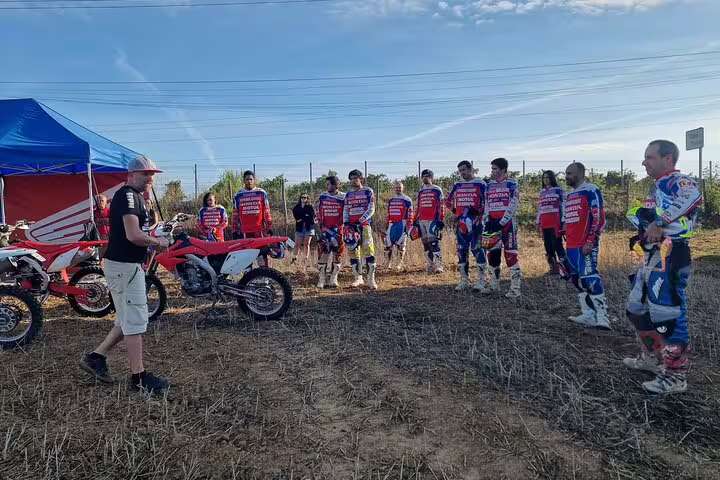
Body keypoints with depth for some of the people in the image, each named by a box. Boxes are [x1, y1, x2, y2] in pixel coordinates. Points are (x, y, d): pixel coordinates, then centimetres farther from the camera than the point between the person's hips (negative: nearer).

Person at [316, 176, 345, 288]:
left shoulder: (343, 197, -1)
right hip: (325, 230, 1)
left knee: (337, 255, 4)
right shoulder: (322, 196, 7)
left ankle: (334, 279, 14)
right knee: (322, 255, -5)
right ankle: (321, 279, 2)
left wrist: (337, 226, -10)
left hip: (338, 230, -1)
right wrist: (320, 225, 0)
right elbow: (319, 212, 10)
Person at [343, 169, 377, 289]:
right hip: (351, 226, 5)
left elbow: (371, 209, -4)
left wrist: (360, 221, -14)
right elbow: (345, 211, 16)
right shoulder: (348, 194, 17)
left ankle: (371, 279, -7)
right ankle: (358, 278, 14)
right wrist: (346, 223, -1)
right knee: (353, 252, 4)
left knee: (368, 251, -12)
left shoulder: (368, 191, 3)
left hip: (364, 225, -5)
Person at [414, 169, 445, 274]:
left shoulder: (437, 190, 0)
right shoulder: (421, 192, 18)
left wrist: (441, 220, -12)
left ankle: (438, 266, -10)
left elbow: (441, 206, -4)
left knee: (434, 243, -14)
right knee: (426, 244, 7)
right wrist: (415, 220, 19)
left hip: (433, 220, -6)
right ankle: (429, 266, 14)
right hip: (422, 220, 7)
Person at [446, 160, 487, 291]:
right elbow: (449, 202, 21)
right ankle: (464, 281, 15)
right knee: (461, 251, 7)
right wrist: (457, 212, 9)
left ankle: (482, 281, 2)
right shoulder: (457, 186, 14)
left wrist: (477, 212, -16)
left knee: (478, 250, -7)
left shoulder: (480, 184, -1)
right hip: (461, 223, 5)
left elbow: (487, 203, -4)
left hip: (476, 223, -5)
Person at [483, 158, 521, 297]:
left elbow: (512, 206, -11)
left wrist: (501, 223, -16)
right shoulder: (489, 185, 13)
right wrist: (487, 221, 0)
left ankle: (515, 288, -3)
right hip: (492, 223, 6)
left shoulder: (511, 184, -4)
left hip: (507, 223, -6)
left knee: (511, 255, -8)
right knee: (492, 254, 10)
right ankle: (494, 284, 23)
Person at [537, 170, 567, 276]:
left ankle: (564, 267, -8)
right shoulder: (542, 192, 17)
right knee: (548, 246, 5)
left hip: (555, 222, -6)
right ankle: (553, 268, 12)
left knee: (557, 245, -12)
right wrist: (538, 223, 16)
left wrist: (564, 221, -11)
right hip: (544, 224, 6)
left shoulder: (558, 190, 1)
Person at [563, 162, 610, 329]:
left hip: (586, 245, -10)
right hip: (572, 246, 10)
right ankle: (589, 315, 19)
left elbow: (599, 218, -14)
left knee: (591, 280, -14)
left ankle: (602, 318, -11)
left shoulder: (590, 191, -8)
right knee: (578, 281, 12)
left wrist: (590, 241, -20)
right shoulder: (569, 195, 20)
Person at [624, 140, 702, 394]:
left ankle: (675, 376, 4)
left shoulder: (677, 181, -12)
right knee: (638, 309, 19)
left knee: (668, 316, -7)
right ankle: (652, 359, 35)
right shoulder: (659, 186, 19)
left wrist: (660, 222, -32)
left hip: (670, 257, -11)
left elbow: (693, 197, -35)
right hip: (652, 256, 11)